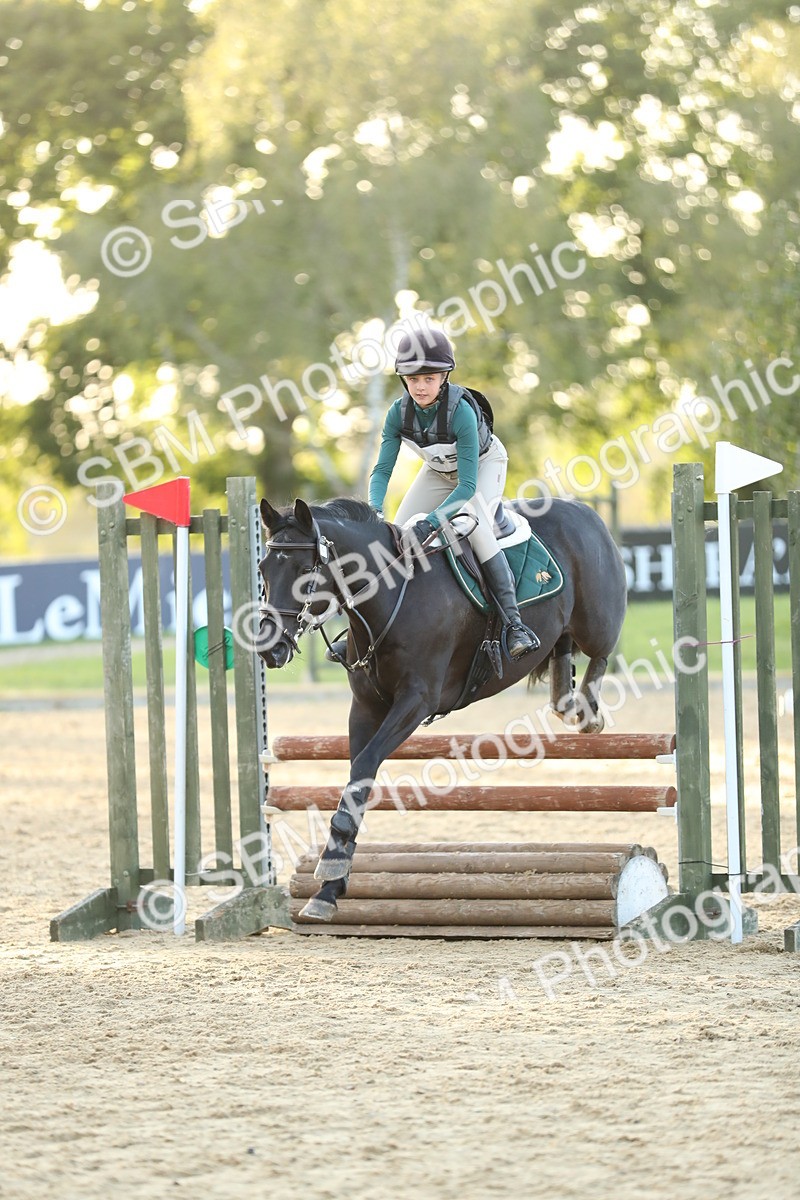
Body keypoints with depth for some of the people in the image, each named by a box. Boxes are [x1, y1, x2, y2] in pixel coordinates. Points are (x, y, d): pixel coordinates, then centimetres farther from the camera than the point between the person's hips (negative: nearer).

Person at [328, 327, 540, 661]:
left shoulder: (460, 411, -38)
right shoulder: (399, 413, -24)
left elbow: (467, 485, -39)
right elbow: (382, 469, -20)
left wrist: (434, 519, -52)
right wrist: (374, 511, -39)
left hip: (484, 464, -5)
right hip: (439, 470, 5)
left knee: (474, 526, -30)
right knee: (398, 535, -4)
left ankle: (514, 623, -29)